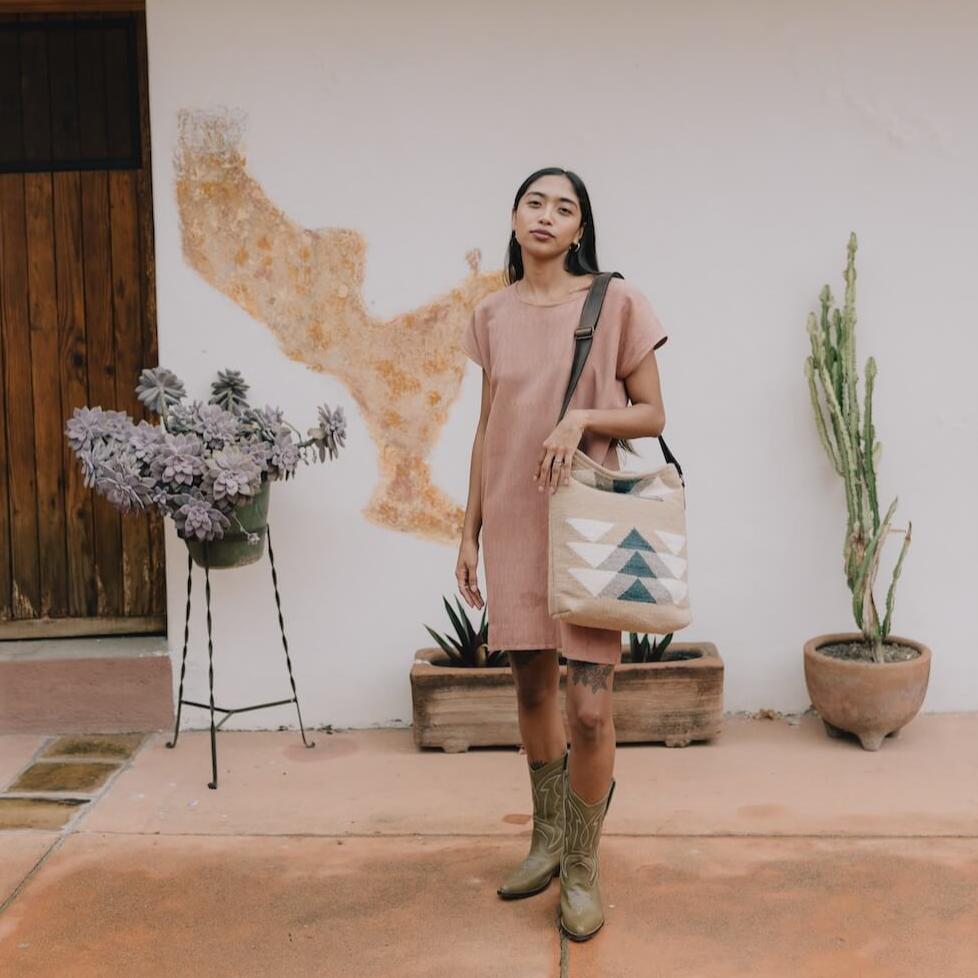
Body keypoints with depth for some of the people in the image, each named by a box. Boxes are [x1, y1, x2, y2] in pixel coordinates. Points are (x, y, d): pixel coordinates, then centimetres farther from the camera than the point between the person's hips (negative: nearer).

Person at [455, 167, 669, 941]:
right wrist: (470, 532, 11)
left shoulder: (617, 302, -4)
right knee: (532, 685, 12)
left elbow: (651, 415, -1)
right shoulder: (492, 315, 7)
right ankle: (548, 838, 31)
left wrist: (582, 417, -19)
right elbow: (486, 428, 12)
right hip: (513, 522, 4)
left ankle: (581, 868, 12)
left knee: (591, 706, -7)